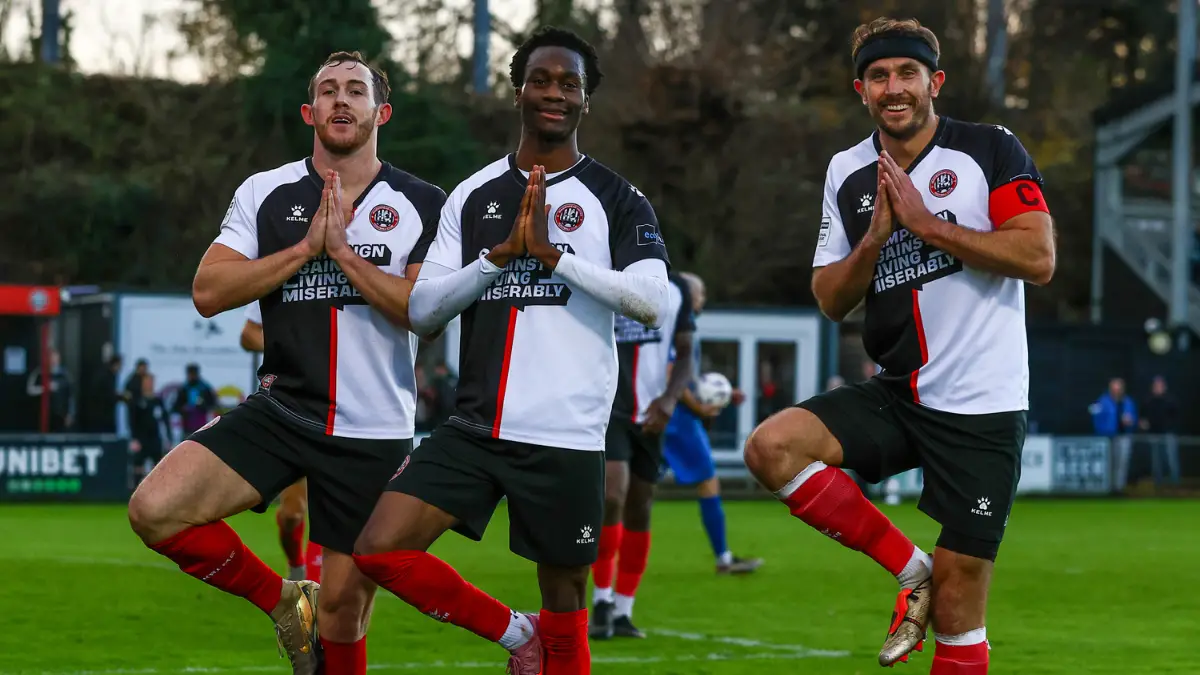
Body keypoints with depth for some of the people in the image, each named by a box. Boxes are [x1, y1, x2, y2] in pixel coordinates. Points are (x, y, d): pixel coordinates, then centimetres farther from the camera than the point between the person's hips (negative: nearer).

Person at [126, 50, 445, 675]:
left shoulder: (423, 206, 1)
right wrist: (305, 248, -13)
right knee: (154, 510, -18)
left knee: (344, 607, 0)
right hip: (280, 409, 2)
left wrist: (343, 250, -15)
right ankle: (283, 601, 4)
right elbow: (208, 293, -4)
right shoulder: (266, 194, 6)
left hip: (373, 432, -2)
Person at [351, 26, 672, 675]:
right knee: (378, 550, -10)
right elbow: (421, 310, 3)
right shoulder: (473, 195, 10)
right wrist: (499, 255, -11)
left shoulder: (616, 198, 1)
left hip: (565, 437, -3)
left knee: (564, 606, 2)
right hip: (474, 427, 3)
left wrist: (552, 254, -18)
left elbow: (652, 303, -13)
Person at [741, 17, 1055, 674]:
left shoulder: (991, 149, -5)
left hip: (981, 405, -5)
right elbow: (831, 301, 9)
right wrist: (875, 238, -9)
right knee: (770, 447, -19)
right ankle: (910, 569, -4)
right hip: (897, 394, 5)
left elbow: (1038, 258, -16)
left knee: (957, 599, -4)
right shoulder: (848, 174, 9)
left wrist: (926, 224, -17)